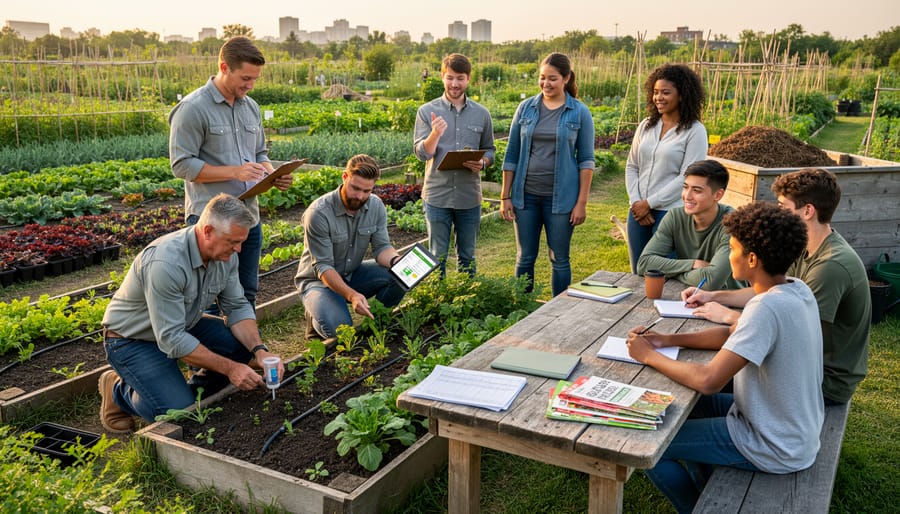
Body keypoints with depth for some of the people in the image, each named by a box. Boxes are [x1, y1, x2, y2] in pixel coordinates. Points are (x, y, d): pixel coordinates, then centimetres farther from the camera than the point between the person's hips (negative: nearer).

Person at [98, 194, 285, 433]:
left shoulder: (225, 254, -12)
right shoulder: (165, 263, -35)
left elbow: (237, 307, -5)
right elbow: (171, 339, -32)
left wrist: (259, 350, -21)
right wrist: (229, 368, -30)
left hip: (182, 325, 7)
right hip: (132, 340, -7)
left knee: (248, 342, -11)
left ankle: (195, 391, 9)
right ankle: (119, 391, 7)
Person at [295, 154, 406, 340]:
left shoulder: (376, 206, -9)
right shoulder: (318, 213, -26)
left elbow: (381, 247, -8)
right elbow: (322, 266, -26)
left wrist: (397, 261, -33)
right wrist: (351, 295, -41)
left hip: (353, 275, 5)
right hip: (318, 280, -5)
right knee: (337, 329, -31)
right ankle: (316, 318, 5)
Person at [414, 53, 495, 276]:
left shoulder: (481, 114, 5)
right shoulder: (427, 111, -1)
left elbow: (489, 150, 12)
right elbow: (421, 153, -6)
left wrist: (482, 162, -11)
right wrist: (435, 134, -26)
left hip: (470, 197, 2)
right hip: (437, 196, -2)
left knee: (467, 257, 13)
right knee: (437, 257, 8)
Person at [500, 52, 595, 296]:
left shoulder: (580, 113, -1)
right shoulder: (526, 108, 4)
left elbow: (586, 160, -1)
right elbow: (511, 155, 6)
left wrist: (582, 202, -7)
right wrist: (505, 196, 2)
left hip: (561, 196, -2)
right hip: (526, 194, 2)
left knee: (559, 259, 6)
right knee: (524, 257, 9)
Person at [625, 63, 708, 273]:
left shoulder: (694, 131, -6)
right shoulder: (646, 125, 9)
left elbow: (687, 177, -12)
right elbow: (631, 167, 10)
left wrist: (649, 203, -12)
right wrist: (635, 202, -3)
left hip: (671, 213, -5)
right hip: (638, 211, 5)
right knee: (638, 274, 13)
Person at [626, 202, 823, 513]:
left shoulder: (768, 307, -31)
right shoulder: (797, 290, -3)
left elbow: (708, 381, -33)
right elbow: (732, 335, 9)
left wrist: (649, 356, -19)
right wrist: (669, 340, -1)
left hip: (775, 448, -9)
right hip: (798, 427, 9)